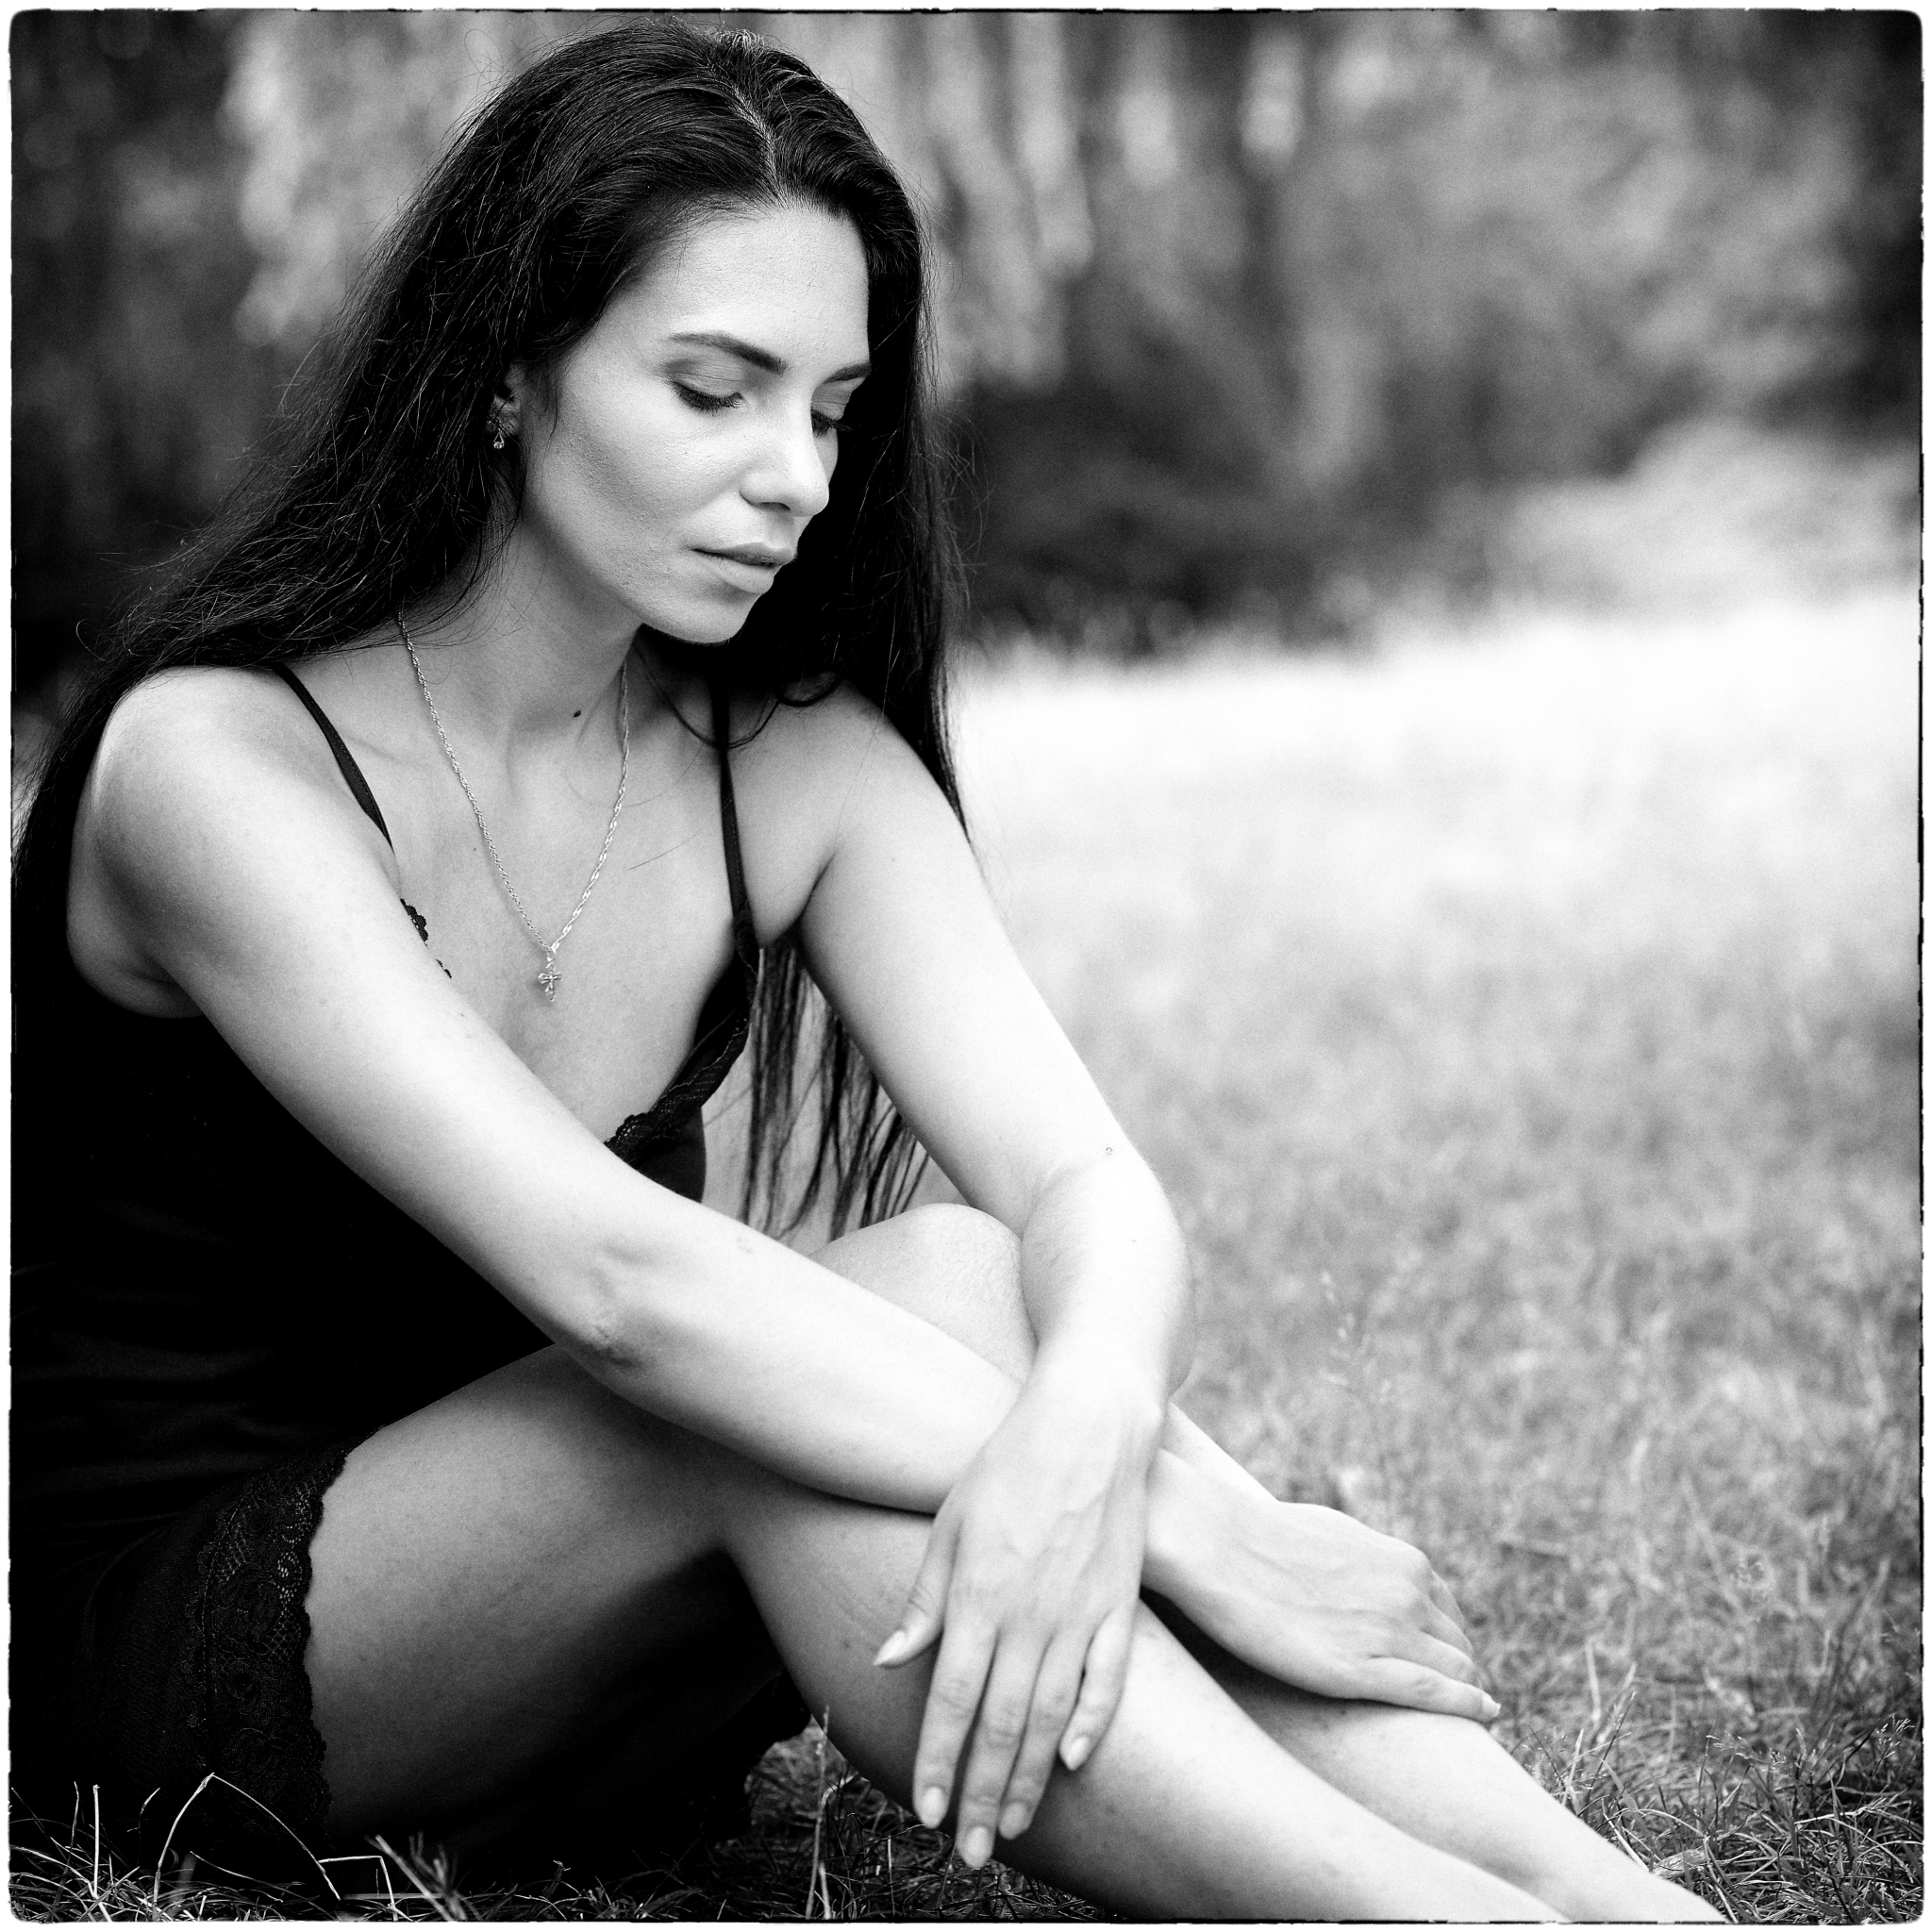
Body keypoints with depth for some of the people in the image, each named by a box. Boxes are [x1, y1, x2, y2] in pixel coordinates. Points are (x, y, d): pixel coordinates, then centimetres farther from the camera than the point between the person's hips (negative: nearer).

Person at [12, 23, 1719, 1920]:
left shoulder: (799, 765, -1)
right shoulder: (216, 761, -20)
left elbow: (1089, 1190, -14)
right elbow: (604, 1270, -32)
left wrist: (1089, 1433, -39)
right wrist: (1193, 1522, -36)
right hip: (162, 1609, -5)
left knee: (942, 1287, -27)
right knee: (929, 1295, -30)